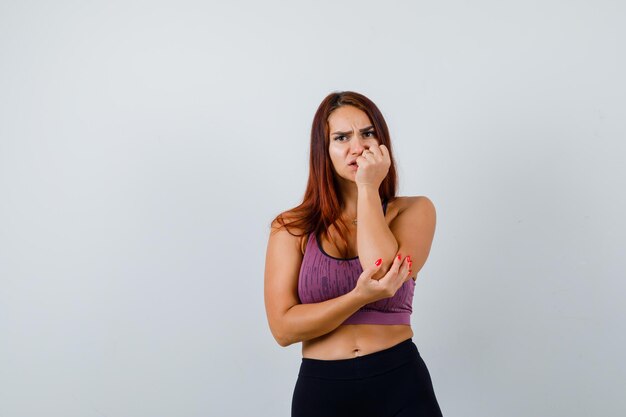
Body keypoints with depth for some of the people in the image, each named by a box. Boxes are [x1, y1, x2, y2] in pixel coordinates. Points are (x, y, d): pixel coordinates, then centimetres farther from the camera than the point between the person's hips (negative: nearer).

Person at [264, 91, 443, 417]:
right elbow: (283, 327, -9)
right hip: (320, 390, 1)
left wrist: (368, 188, -11)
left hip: (401, 383, 0)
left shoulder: (414, 210, 0)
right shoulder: (291, 228, -1)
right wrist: (360, 297, -22)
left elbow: (385, 273, -19)